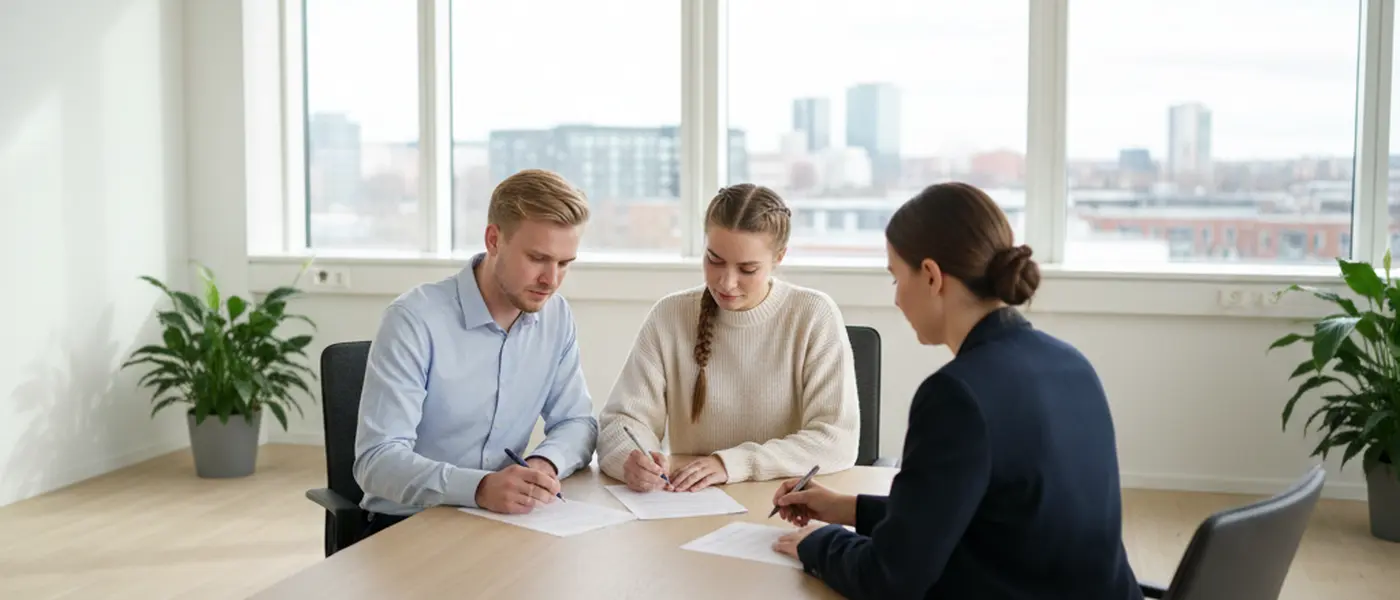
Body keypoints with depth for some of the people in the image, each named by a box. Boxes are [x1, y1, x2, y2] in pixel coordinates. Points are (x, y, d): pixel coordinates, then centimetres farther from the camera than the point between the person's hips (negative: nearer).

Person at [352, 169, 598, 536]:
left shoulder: (556, 316, 1)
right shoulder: (416, 320, -17)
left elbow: (576, 421, 8)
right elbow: (377, 459, -22)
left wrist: (546, 464, -16)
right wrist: (479, 488, -39)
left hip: (503, 517, 6)